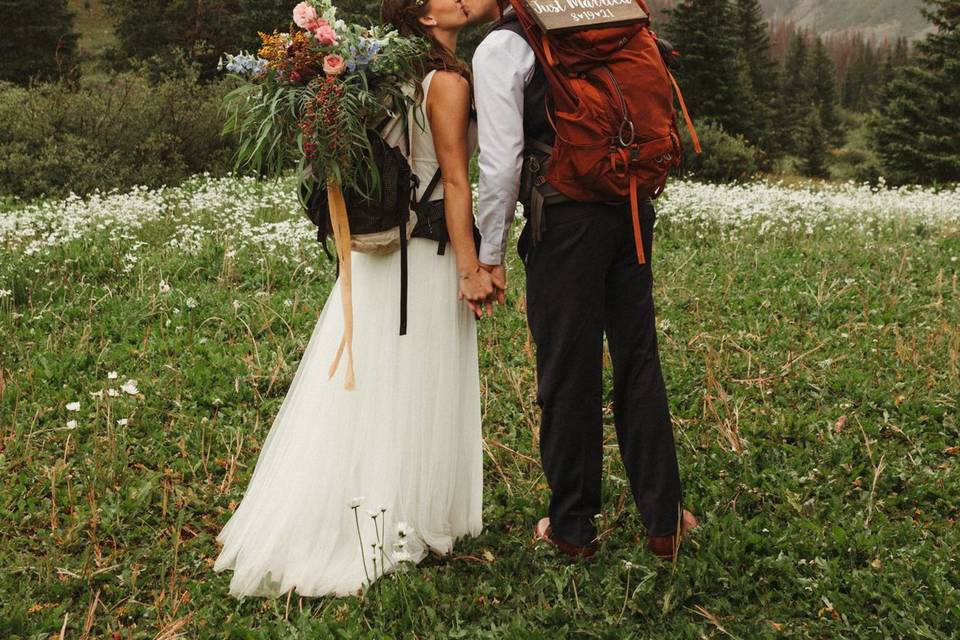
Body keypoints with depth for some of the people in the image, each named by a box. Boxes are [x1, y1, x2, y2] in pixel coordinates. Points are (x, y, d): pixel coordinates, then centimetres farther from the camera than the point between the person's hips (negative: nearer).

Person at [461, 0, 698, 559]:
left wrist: (491, 252, -5)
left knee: (570, 373, 5)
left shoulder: (498, 50, -4)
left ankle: (573, 528, 19)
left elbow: (502, 161, -12)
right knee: (639, 361, 11)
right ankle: (664, 522, 19)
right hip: (633, 207, 6)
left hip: (567, 220, -6)